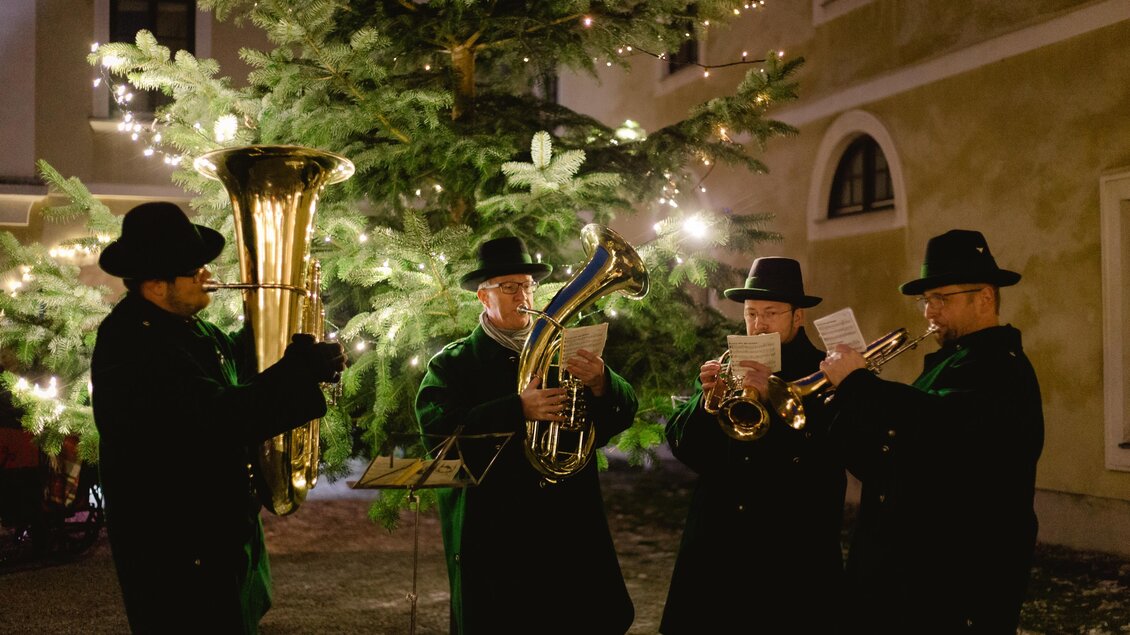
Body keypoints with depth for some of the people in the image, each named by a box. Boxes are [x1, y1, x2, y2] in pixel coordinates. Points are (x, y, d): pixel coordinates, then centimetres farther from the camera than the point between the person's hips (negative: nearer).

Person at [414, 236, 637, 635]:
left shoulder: (563, 353, 12)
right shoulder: (453, 362, 4)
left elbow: (623, 414, 3)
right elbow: (436, 425, -14)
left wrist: (601, 384, -20)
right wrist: (518, 410, -25)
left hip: (571, 531, 3)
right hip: (493, 537, -2)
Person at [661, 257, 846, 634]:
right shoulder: (724, 368, 10)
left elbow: (831, 458, -17)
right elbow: (684, 449, 3)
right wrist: (705, 397, -15)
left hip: (793, 557, -3)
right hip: (715, 552, 4)